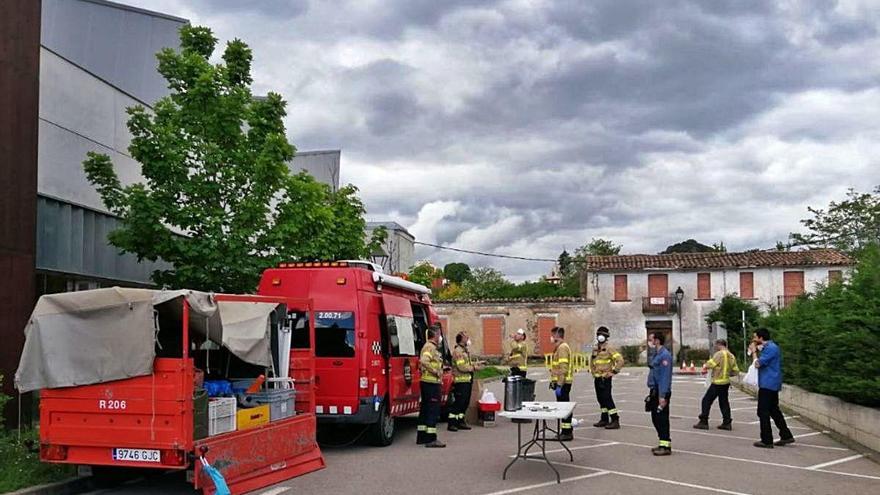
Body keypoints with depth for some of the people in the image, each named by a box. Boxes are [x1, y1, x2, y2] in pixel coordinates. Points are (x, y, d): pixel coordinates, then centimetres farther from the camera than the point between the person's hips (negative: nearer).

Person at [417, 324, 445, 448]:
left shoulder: (428, 346, 19)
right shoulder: (431, 347, -15)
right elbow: (423, 361, -31)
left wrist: (440, 368, 23)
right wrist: (436, 372, -23)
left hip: (426, 382, 11)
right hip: (431, 383, -11)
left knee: (425, 409, 15)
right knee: (433, 410, -9)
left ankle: (422, 437, 21)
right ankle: (431, 439, -9)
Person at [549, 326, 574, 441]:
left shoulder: (562, 348, -15)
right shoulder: (559, 347, 17)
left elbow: (563, 368, -21)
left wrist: (559, 385, -23)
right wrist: (554, 382, 22)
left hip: (563, 383, -10)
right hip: (560, 383, 10)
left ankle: (567, 433, -1)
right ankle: (566, 431, 20)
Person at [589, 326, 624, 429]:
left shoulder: (609, 349, -11)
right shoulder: (595, 349, 12)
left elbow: (620, 360, -17)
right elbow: (592, 361, 29)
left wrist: (613, 372, -16)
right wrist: (593, 371, 19)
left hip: (605, 378, -8)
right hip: (597, 378, 8)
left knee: (607, 398, -11)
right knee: (601, 399, 13)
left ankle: (615, 421, -7)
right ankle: (604, 419, 22)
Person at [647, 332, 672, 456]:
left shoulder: (665, 355, -16)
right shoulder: (656, 354, 15)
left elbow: (665, 377, -21)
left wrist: (662, 396, -24)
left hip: (661, 392, -10)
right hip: (655, 391, 10)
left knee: (662, 419, -5)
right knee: (655, 418, 14)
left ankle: (666, 446, 1)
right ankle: (663, 444, 23)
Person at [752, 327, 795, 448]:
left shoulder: (770, 348, -17)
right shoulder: (770, 347, 15)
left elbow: (758, 364, -19)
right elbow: (761, 363, 15)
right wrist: (758, 350, 6)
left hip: (767, 384, -10)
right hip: (772, 384, 10)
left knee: (763, 412, -4)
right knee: (774, 411, 17)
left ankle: (767, 441, -1)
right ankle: (786, 436, 20)